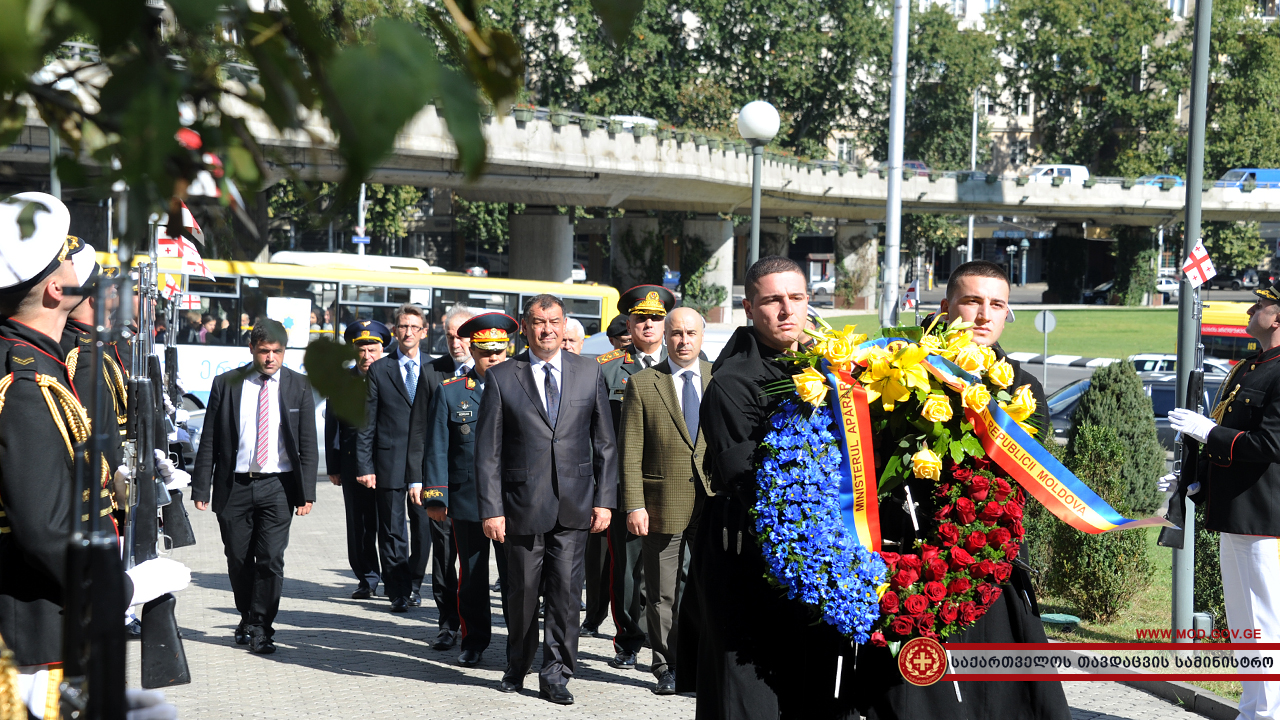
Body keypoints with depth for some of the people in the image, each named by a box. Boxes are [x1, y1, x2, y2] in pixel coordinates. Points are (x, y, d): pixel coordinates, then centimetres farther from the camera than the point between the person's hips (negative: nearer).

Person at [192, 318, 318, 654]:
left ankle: (261, 628, 4)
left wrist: (306, 492, -3)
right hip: (234, 487, 1)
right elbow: (209, 441, 4)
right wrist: (201, 488, -1)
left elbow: (308, 444, 4)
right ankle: (247, 618, 29)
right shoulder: (226, 384, 3)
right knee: (238, 560, 8)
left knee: (271, 559, -8)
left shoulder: (299, 386, 3)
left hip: (278, 487, -1)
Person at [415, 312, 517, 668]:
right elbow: (437, 448, 4)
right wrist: (436, 496, -2)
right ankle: (474, 639, 22)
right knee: (471, 574, 9)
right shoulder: (449, 392, 5)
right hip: (466, 501, 0)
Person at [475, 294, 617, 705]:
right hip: (523, 505, -1)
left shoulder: (589, 373, 6)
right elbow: (488, 451, 0)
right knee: (522, 591, 8)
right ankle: (518, 666, 28)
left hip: (574, 506, 1)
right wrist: (491, 509, -7)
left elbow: (604, 443, 8)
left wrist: (604, 499, 1)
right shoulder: (501, 378, 1)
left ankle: (555, 675, 8)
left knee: (565, 591, -2)